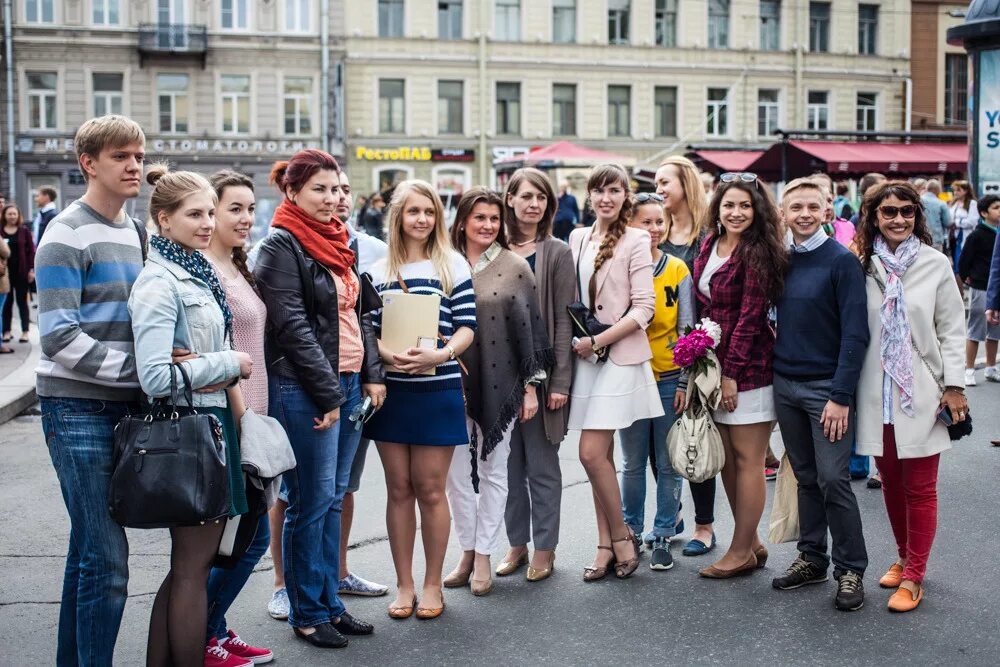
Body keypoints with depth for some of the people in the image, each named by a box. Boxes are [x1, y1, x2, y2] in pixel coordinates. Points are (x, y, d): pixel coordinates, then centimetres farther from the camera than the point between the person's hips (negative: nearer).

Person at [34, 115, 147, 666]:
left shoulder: (133, 232, 14)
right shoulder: (67, 235, -10)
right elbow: (60, 339, -17)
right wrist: (142, 368, -20)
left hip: (122, 405, 8)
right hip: (78, 411, -8)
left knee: (89, 549, 15)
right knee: (107, 560, -8)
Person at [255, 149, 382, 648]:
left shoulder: (338, 242, 14)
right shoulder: (281, 246, -10)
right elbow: (293, 327, -15)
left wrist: (372, 375, 8)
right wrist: (327, 394, -16)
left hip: (349, 383, 8)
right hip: (304, 390, -8)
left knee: (334, 498, 13)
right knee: (311, 503, 0)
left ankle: (330, 601, 23)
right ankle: (307, 613, 12)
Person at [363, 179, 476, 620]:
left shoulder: (453, 265, 1)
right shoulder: (378, 271, 8)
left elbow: (467, 327, -2)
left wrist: (441, 354, -20)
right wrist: (387, 354, -16)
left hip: (438, 390, -2)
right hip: (390, 390, 2)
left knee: (430, 489, 4)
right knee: (399, 489, 8)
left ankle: (432, 584, 18)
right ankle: (403, 584, 20)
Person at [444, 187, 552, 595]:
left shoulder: (515, 268, -2)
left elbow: (530, 328, -1)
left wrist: (531, 385, -3)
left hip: (500, 384, -2)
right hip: (454, 383, 2)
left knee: (493, 470, 7)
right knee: (456, 472, 7)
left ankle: (483, 557, 17)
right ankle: (467, 552, 21)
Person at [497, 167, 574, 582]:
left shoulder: (556, 253, -1)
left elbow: (564, 320, -5)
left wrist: (560, 381, -11)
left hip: (540, 372, -3)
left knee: (542, 465, 5)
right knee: (509, 464, 10)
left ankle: (544, 548, 15)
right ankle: (517, 544, 22)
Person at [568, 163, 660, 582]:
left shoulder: (635, 241, -5)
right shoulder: (578, 238, 11)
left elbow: (644, 308, -10)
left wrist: (597, 341, -13)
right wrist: (574, 340, 4)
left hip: (620, 355, -5)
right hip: (585, 358, 5)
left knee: (592, 453, -11)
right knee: (601, 454, 8)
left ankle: (621, 537, 6)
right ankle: (607, 545, 16)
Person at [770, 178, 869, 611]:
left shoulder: (842, 261, -9)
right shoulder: (781, 261, 7)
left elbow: (855, 333, -13)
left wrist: (841, 396, -17)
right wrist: (775, 369, 3)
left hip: (826, 388, -5)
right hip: (785, 384, 5)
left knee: (833, 480, -4)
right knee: (805, 477, 13)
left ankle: (851, 569, 9)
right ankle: (812, 559, 24)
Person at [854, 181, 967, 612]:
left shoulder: (935, 264, -2)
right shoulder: (864, 265, 3)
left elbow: (952, 330, -1)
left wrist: (954, 386, -6)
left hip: (921, 394, -2)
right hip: (877, 393, 2)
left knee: (920, 488, 2)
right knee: (891, 482, 13)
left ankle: (914, 576, 10)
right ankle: (904, 557, 29)